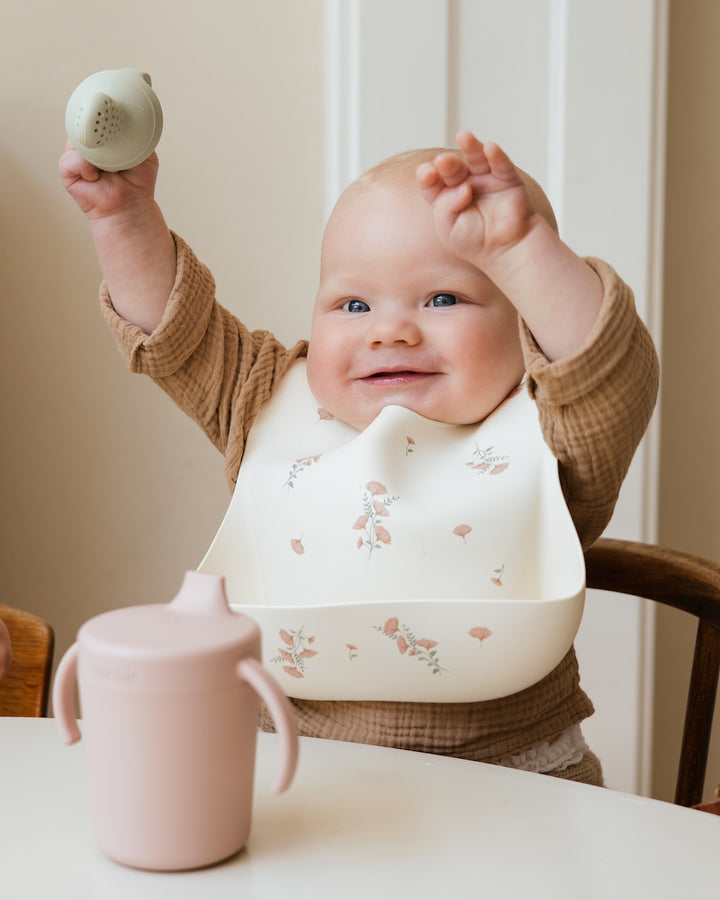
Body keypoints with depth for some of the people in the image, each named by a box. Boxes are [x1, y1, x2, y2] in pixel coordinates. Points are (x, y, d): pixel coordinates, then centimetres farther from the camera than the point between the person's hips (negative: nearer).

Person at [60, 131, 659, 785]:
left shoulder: (541, 444, -7)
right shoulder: (270, 406, 5)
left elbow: (613, 366, -24)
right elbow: (172, 328, 10)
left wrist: (521, 249, -34)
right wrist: (125, 214, -3)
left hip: (505, 780, -5)